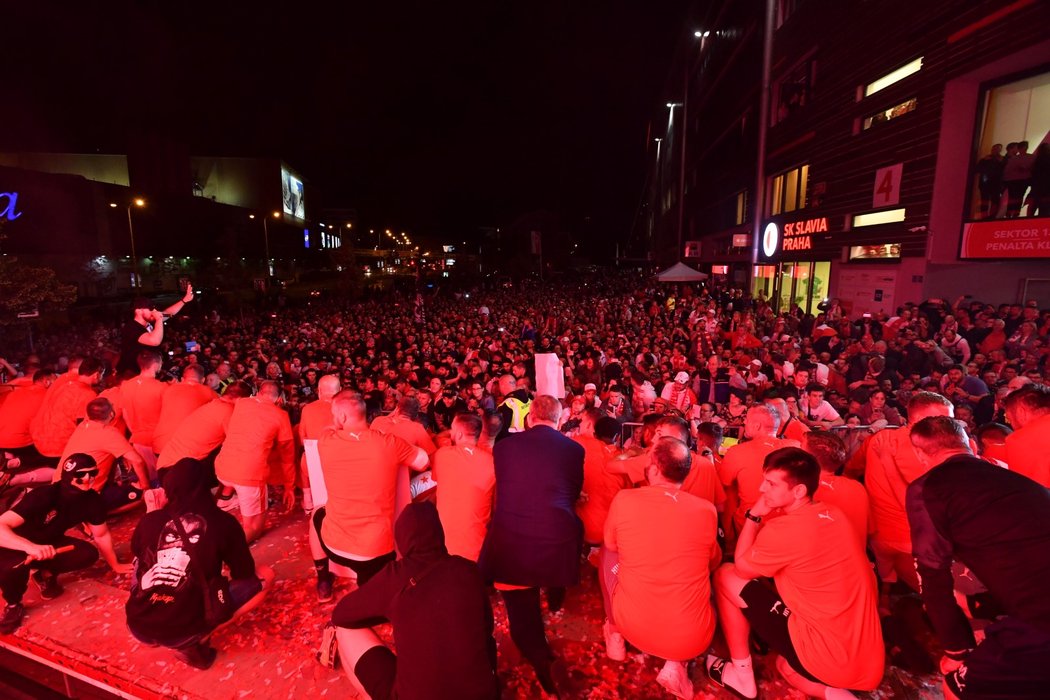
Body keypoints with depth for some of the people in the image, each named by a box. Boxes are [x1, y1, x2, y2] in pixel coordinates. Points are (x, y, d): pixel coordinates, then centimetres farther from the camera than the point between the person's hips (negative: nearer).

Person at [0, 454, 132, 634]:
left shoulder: (92, 499, -18)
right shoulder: (43, 496, -34)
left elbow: (101, 535, -3)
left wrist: (115, 565, 4)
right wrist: (31, 547, -57)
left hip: (49, 542, 4)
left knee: (89, 554, -20)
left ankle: (45, 572, 9)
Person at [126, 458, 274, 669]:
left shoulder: (149, 520, 1)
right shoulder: (223, 522, -8)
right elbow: (245, 575, 4)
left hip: (138, 627, 5)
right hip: (185, 631, -4)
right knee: (265, 576, 8)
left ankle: (154, 635, 19)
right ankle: (193, 643, 2)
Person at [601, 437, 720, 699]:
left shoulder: (624, 500, -13)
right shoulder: (707, 511, -8)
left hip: (632, 625, 0)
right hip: (693, 638, 1)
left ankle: (615, 635, 29)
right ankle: (676, 663, 13)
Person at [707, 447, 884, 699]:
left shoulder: (784, 528, -22)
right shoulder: (834, 515, 3)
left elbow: (741, 568, -4)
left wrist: (754, 516, -2)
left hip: (829, 659, -8)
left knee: (725, 577, 0)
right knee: (786, 667, 37)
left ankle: (741, 675, 13)